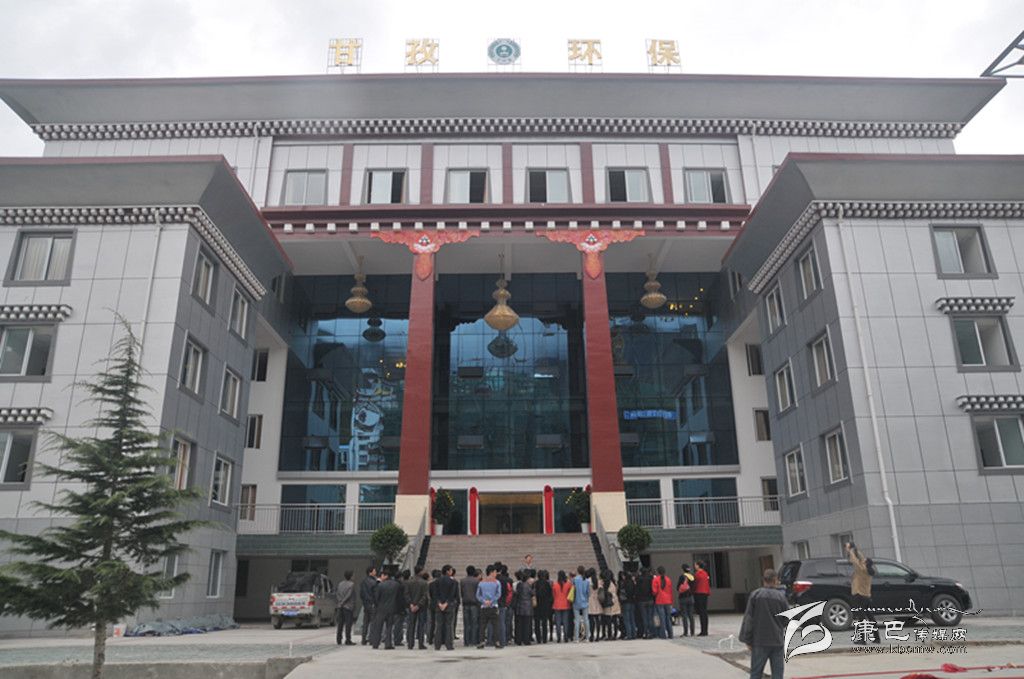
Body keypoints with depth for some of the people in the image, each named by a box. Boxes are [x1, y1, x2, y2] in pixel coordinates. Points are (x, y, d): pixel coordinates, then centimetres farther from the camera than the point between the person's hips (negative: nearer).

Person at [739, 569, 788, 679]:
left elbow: (748, 618, -6)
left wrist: (747, 639, 0)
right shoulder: (781, 596, -5)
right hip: (777, 641, 1)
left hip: (759, 641, 0)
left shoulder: (755, 594, -6)